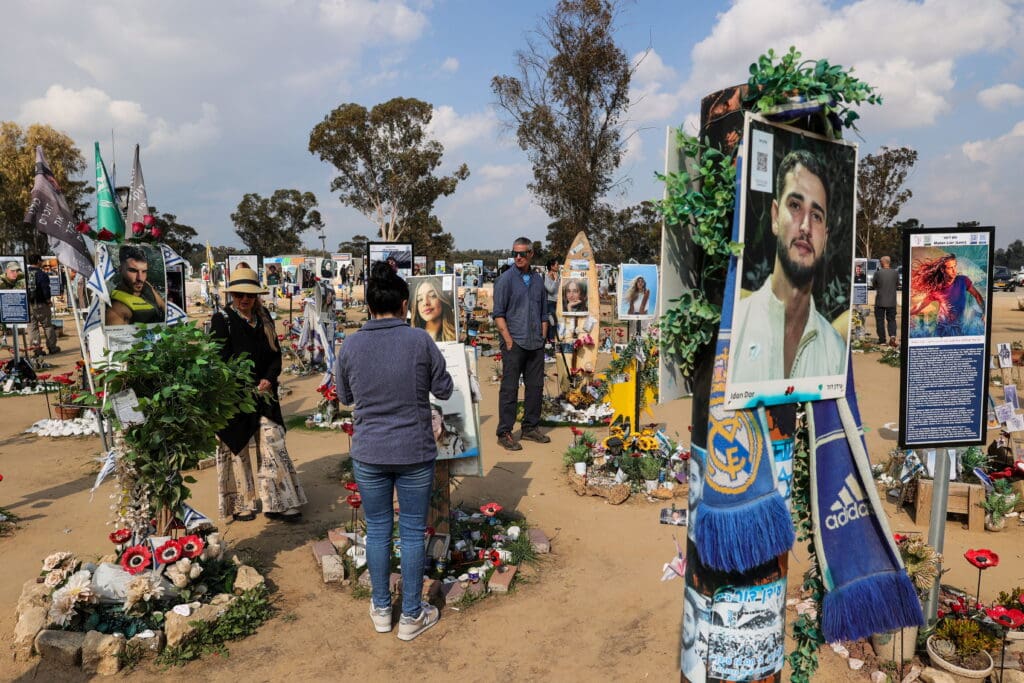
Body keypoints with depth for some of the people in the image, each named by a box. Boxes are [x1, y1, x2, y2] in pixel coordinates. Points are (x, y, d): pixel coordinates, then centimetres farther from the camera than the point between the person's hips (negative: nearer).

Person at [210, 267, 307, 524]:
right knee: (237, 450, 8)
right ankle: (240, 505, 24)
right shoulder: (222, 320, -8)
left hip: (264, 395, 4)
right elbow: (220, 361, -12)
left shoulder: (264, 318, 7)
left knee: (274, 445, 1)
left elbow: (276, 354, 9)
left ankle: (277, 503, 10)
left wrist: (269, 379, -9)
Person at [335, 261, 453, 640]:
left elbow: (344, 396, 8)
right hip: (415, 453, -2)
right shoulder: (420, 341, -13)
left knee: (377, 530, 17)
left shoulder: (350, 346, -6)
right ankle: (411, 616, 24)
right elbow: (443, 389, -1)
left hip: (369, 454, 2)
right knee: (412, 533, 11)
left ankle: (381, 610, 32)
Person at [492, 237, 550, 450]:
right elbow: (498, 314, -8)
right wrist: (509, 341, -13)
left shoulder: (538, 281, 13)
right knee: (509, 388, -3)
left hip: (536, 344, 6)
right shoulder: (506, 279, -4)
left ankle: (531, 428, 23)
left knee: (535, 386, 10)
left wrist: (542, 338, 11)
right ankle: (504, 433, 4)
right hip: (514, 343, -6)